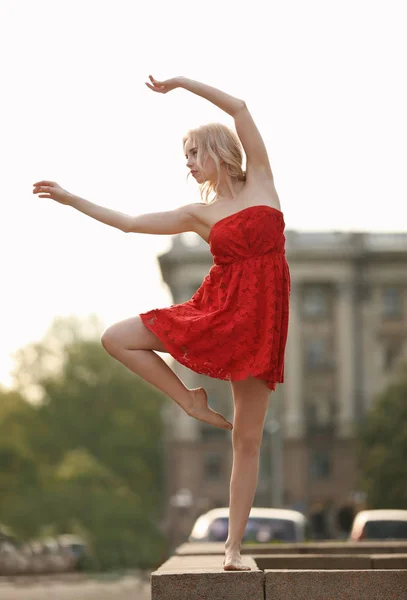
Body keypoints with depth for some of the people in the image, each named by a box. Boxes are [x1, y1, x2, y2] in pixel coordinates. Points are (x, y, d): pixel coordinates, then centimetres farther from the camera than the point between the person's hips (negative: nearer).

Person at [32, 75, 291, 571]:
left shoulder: (260, 183, 6)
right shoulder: (198, 214, 10)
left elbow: (239, 108, -1)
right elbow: (129, 223, 11)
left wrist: (182, 82, 2)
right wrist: (70, 199, 13)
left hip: (260, 322, -3)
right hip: (213, 309, 3)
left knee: (248, 440, -1)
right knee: (115, 338, -9)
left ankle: (233, 546, 5)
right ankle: (190, 403, 3)